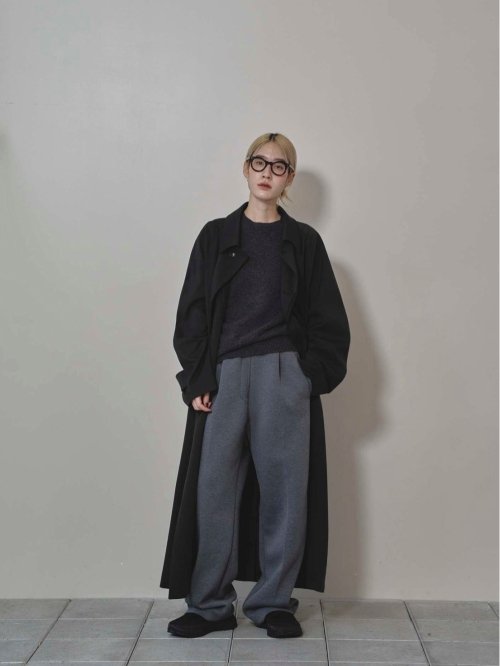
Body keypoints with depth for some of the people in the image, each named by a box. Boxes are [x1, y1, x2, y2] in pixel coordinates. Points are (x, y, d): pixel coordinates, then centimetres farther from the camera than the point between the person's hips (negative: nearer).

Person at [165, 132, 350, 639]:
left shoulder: (304, 241, 10)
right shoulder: (217, 235, 10)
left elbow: (327, 319, 10)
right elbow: (191, 312, 7)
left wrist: (315, 374, -2)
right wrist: (196, 380, -2)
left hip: (283, 374, 0)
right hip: (225, 374, 1)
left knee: (283, 485, 1)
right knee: (216, 487, -1)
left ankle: (274, 602, 14)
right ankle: (210, 605, 10)